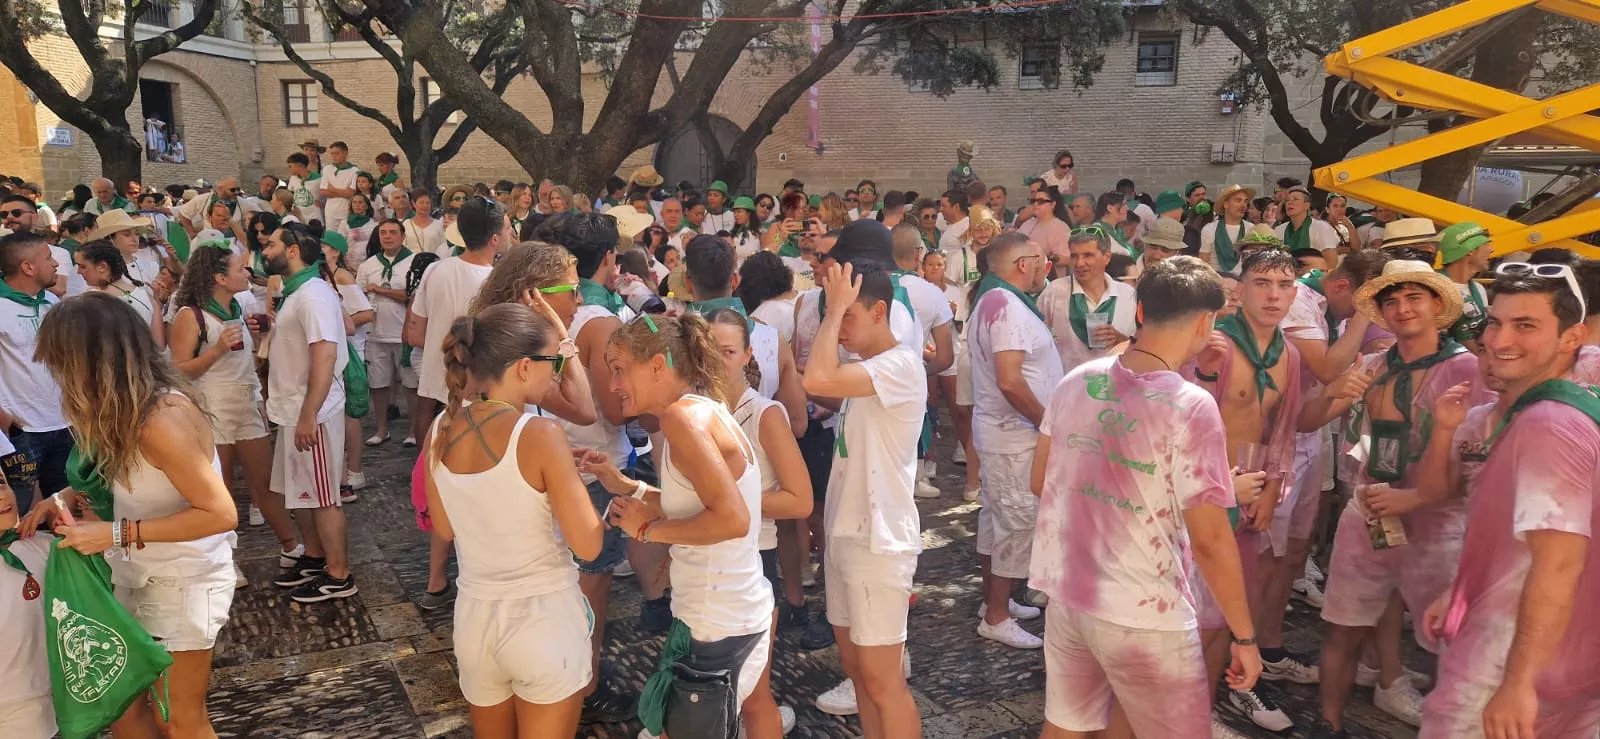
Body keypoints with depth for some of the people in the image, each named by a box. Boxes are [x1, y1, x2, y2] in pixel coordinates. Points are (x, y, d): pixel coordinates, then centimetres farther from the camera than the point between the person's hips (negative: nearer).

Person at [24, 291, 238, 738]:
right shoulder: (129, 405, 0)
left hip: (183, 584, -8)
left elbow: (221, 514, -29)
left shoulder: (161, 419, -28)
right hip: (138, 577, 8)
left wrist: (117, 533, -27)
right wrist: (68, 497, -3)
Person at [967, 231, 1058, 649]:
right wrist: (1048, 423, -19)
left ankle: (994, 600, 32)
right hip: (1015, 435, -11)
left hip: (998, 429, 11)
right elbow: (1010, 381, -28)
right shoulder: (1006, 304, -21)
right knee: (1017, 522, -2)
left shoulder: (993, 298, 12)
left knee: (998, 517, 18)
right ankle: (996, 618, 8)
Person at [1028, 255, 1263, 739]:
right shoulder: (1190, 407, -19)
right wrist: (1244, 636, -6)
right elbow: (1210, 539, -17)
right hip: (1144, 617, -5)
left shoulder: (1076, 382, -3)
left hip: (1066, 594, 6)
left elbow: (1040, 482, 8)